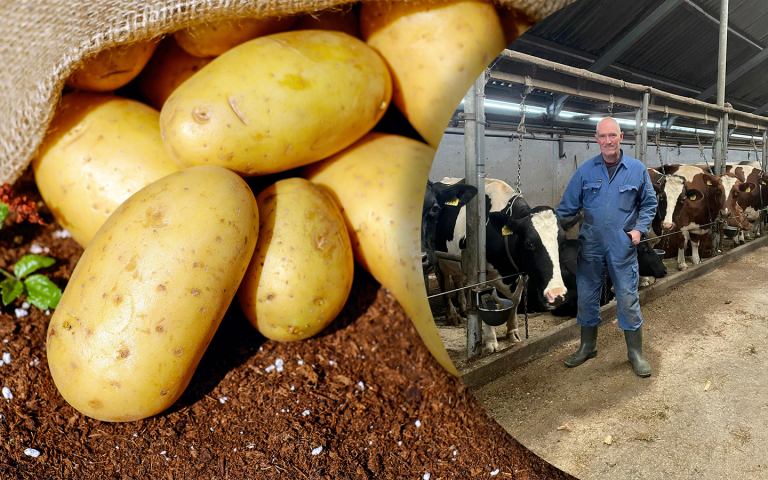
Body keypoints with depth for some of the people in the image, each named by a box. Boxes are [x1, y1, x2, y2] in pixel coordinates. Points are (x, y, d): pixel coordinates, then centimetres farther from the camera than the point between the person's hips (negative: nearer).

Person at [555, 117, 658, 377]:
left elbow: (649, 203, 10)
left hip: (622, 246, -1)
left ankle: (635, 353, 20)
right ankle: (587, 346, 29)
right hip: (590, 246, 1)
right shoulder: (585, 170, 0)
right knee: (586, 297, 10)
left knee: (628, 299, 4)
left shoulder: (637, 169, 0)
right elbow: (567, 206, 2)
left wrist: (640, 229, -4)